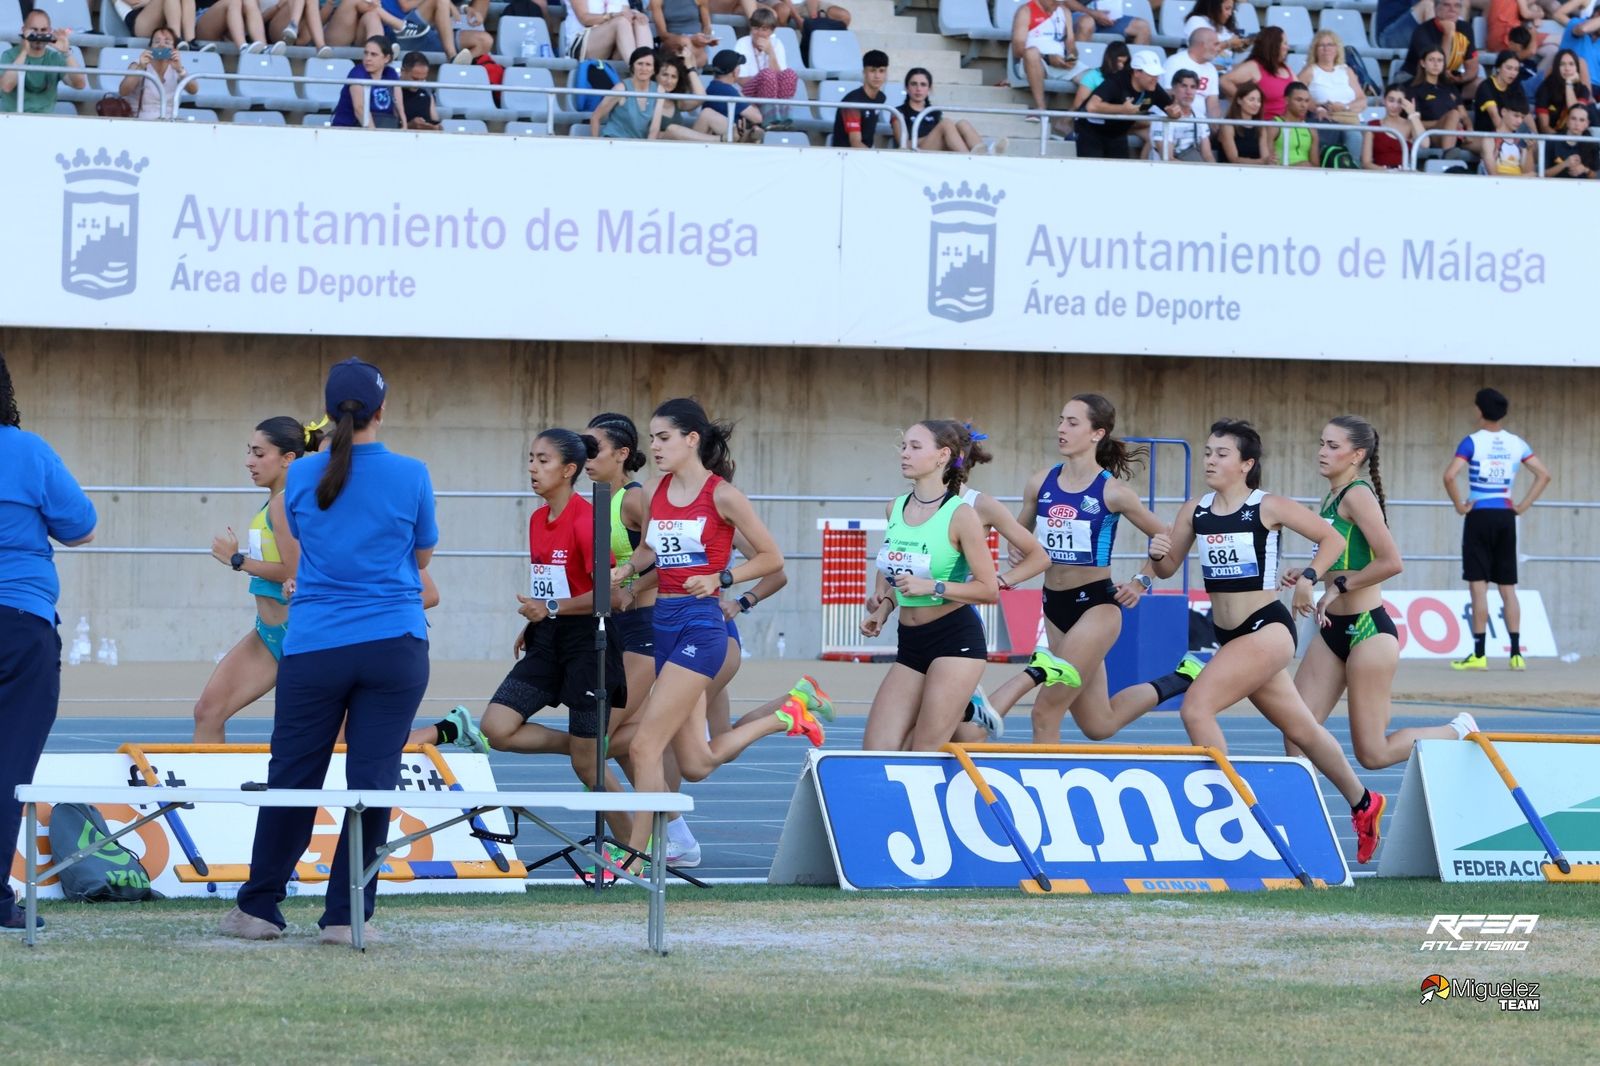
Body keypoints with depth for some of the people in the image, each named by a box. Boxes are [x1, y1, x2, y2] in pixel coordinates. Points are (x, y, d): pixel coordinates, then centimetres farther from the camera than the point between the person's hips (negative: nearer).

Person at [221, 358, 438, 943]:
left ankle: (258, 909, 16)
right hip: (393, 647, -1)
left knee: (292, 779, 9)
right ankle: (345, 914, 1)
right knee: (372, 781, 2)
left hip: (314, 648, 1)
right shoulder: (410, 476, -4)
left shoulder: (302, 476, 0)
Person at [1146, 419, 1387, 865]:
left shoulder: (1269, 508, -8)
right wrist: (1157, 553, -16)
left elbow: (1332, 538, 0)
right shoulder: (1195, 511, 6)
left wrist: (1309, 576, -13)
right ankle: (1363, 804, 38)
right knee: (1300, 730, 18)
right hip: (1228, 635, 6)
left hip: (1267, 628, -6)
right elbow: (1168, 567, 5)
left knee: (1196, 707, -22)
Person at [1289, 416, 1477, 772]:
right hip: (1335, 630, 9)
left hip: (1368, 629, -9)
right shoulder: (1332, 498, 12)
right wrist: (1308, 576, 8)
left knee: (1372, 753, -1)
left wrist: (1340, 587, -17)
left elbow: (1391, 563, -24)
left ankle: (1458, 733, 19)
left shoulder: (1358, 495, -15)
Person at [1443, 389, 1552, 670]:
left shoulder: (1472, 442, -8)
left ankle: (1479, 655, -6)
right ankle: (1516, 653, 5)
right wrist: (1523, 506, 7)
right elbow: (1544, 474, 7)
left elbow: (1450, 476, -20)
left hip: (1480, 517, -4)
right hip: (1506, 517, 4)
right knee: (1508, 588, 9)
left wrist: (1460, 506, -8)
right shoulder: (1516, 443, 6)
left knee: (1478, 585, -3)